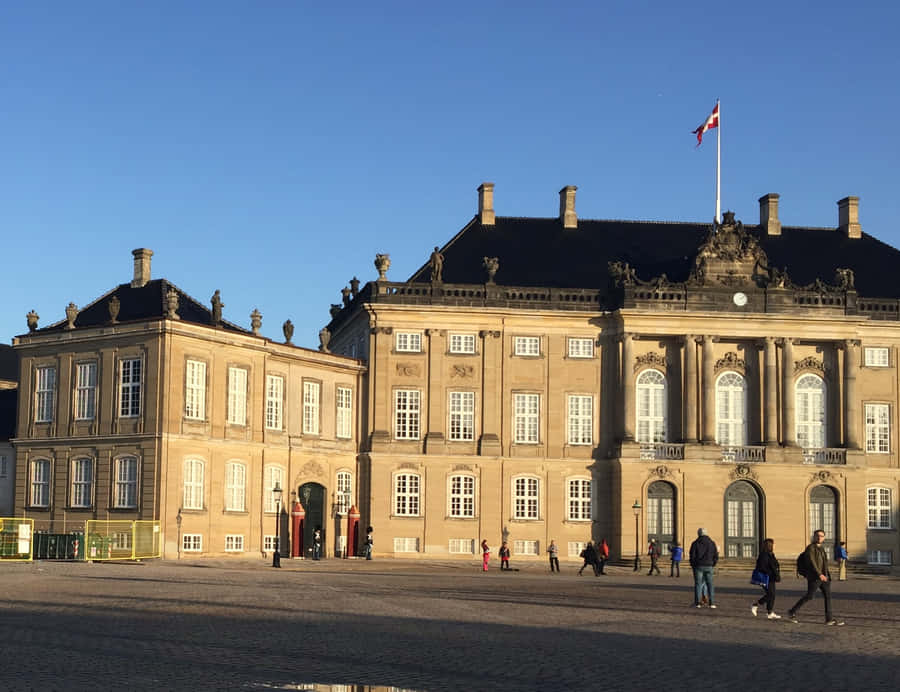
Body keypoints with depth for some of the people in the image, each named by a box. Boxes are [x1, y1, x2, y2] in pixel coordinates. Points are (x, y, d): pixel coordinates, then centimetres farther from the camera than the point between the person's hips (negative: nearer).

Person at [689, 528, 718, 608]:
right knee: (710, 584, 5)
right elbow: (716, 556, 5)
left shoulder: (695, 543, -3)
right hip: (709, 567, 2)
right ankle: (712, 603, 0)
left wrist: (693, 565, 8)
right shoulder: (712, 543, 5)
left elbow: (692, 556, -5)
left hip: (698, 566, -2)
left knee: (698, 584, 1)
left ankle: (697, 603, -3)